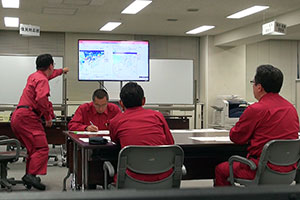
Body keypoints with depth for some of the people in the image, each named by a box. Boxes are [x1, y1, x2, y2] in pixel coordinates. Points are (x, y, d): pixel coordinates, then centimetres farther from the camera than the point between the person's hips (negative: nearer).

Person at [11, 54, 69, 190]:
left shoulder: (34, 76, 24)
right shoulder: (42, 80, -7)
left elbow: (48, 75, 47)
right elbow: (41, 100, -23)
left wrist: (62, 71, 64)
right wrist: (48, 117, -12)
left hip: (17, 117, 10)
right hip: (27, 116, -10)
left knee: (33, 149, 14)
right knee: (42, 148, -16)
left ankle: (29, 176, 14)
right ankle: (31, 175, -27)